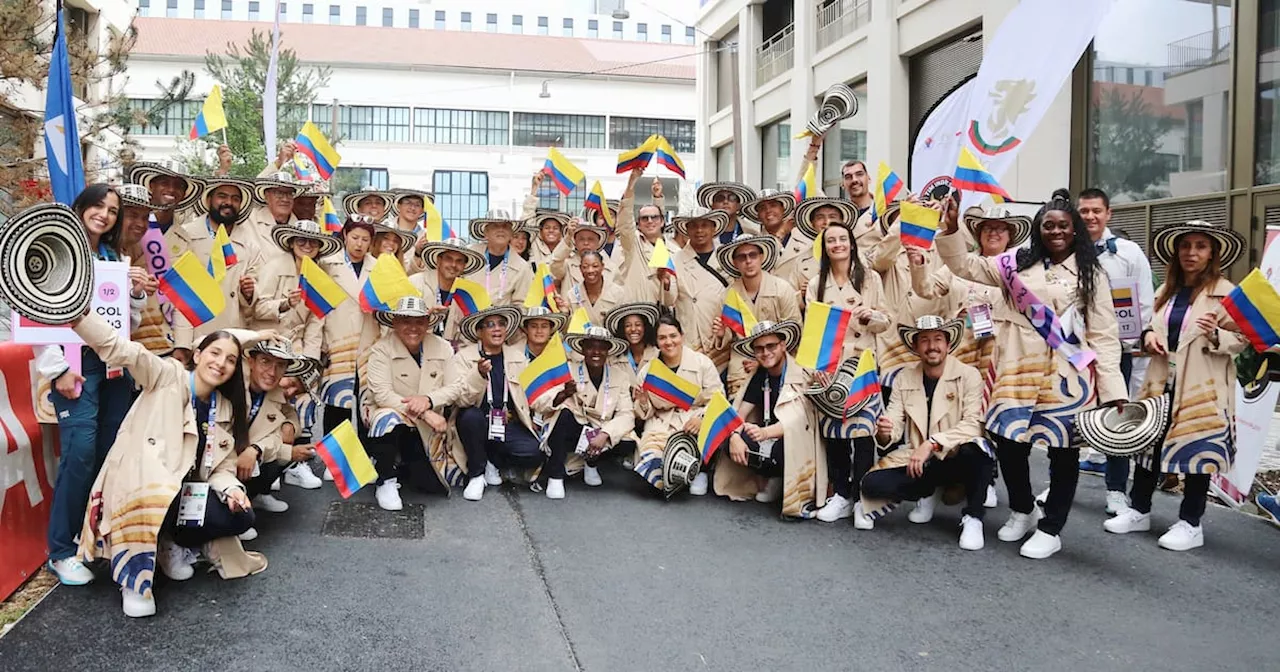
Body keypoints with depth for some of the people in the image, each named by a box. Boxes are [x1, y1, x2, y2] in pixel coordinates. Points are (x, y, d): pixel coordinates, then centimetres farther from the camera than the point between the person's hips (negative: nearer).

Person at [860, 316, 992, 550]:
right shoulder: (904, 379, 3)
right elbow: (894, 427, -2)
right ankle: (928, 492, 13)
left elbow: (973, 423, -20)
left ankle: (973, 518, -11)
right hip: (918, 460, 4)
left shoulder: (968, 375, -9)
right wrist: (884, 432, -27)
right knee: (872, 483, -19)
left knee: (975, 449, -37)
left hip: (957, 460, -3)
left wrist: (932, 443, -32)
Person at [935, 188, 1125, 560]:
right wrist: (952, 228, -5)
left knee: (1063, 450, 5)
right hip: (1020, 370, 2)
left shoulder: (1091, 273, 2)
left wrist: (1113, 387, -7)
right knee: (1009, 443, 4)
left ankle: (1050, 529, 21)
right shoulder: (1017, 263, 8)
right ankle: (1023, 510, 31)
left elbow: (1104, 334, 0)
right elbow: (965, 265, 10)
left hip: (1068, 376, -2)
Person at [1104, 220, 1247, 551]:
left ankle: (1191, 524, 14)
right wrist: (1148, 336, -1)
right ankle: (1139, 511, 23)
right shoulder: (1166, 291, 13)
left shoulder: (1226, 292, -5)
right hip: (1161, 383, 6)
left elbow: (1241, 339, -9)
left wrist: (1215, 336, -27)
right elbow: (1151, 325, 21)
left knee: (1196, 451, 2)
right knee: (1147, 444, 9)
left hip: (1201, 389, -5)